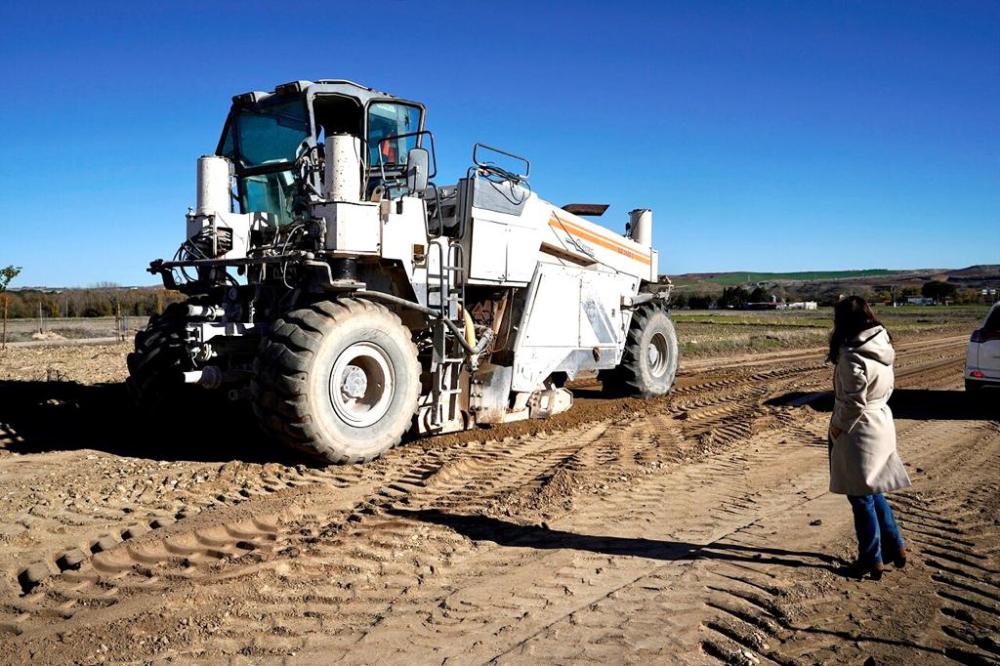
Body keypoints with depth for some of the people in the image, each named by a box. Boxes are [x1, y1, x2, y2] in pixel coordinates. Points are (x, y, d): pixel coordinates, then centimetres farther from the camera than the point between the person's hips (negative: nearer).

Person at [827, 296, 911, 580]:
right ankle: (895, 548, 33)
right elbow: (886, 389, 12)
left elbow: (854, 403, -22)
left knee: (861, 498, 6)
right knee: (873, 492, 23)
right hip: (882, 424, 9)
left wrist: (837, 428, -9)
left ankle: (871, 561, 18)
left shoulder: (852, 356, -23)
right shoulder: (882, 348, 5)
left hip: (860, 431, -9)